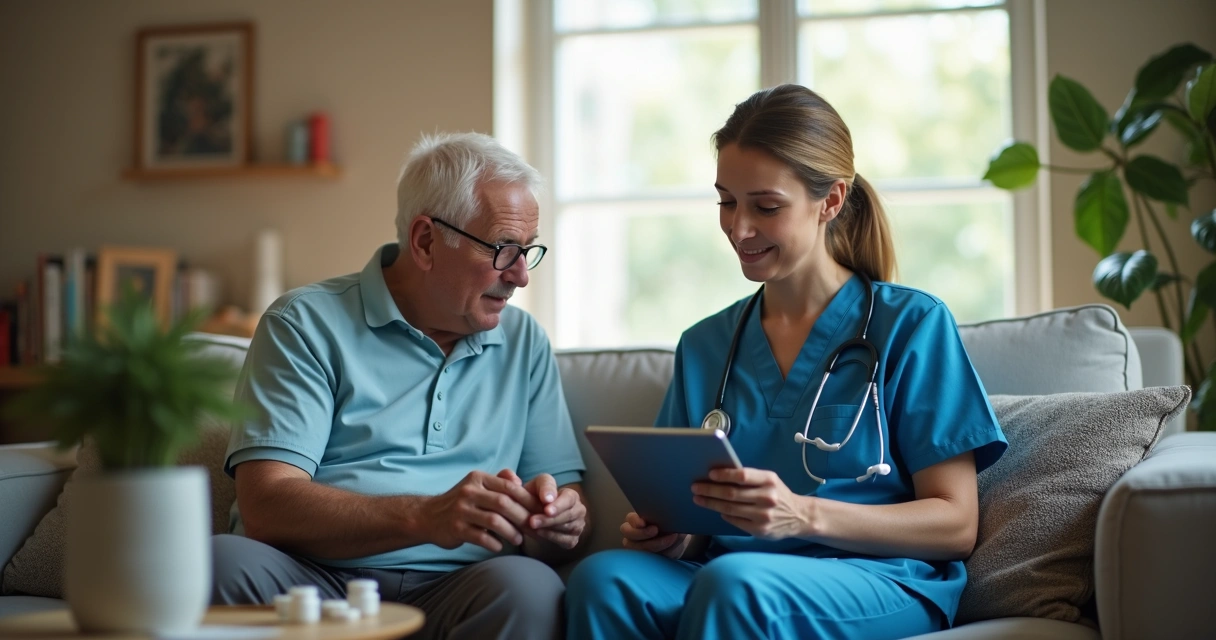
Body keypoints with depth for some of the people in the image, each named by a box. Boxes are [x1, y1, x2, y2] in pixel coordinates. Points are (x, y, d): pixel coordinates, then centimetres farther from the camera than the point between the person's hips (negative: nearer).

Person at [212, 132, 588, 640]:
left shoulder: (524, 342, 14)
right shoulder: (305, 326, -1)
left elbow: (568, 493, 11)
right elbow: (266, 505, -13)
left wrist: (559, 518, -15)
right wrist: (426, 517, -28)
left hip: (453, 595, 3)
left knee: (527, 586, -32)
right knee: (225, 562, -34)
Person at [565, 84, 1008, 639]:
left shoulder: (912, 324, 3)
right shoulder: (703, 346, 18)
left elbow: (955, 525, -2)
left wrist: (804, 515, -17)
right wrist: (670, 534, -5)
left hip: (883, 582, -3)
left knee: (731, 582, -37)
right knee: (603, 578, -31)